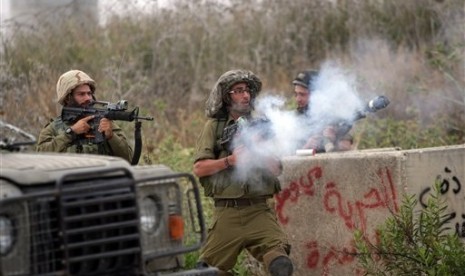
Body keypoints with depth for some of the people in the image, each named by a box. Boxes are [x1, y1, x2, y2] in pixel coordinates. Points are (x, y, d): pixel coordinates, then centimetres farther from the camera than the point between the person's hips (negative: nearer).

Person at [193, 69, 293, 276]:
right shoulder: (214, 126, 7)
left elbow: (276, 170, 6)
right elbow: (199, 168, -2)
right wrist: (229, 160, -14)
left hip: (259, 210, 1)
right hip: (227, 212, -1)